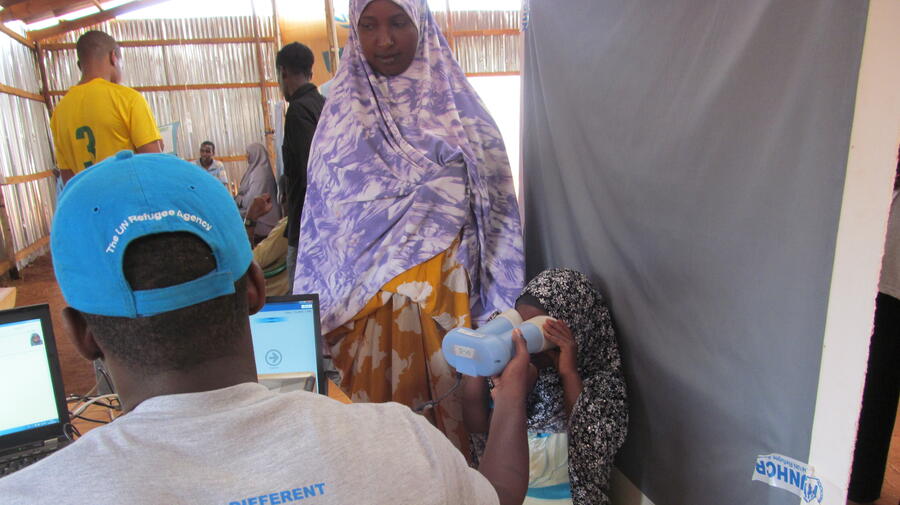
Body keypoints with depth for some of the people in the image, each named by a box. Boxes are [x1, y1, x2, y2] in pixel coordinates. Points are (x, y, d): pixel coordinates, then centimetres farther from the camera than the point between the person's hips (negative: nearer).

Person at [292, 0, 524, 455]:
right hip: (367, 298, 1)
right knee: (381, 402, 9)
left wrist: (494, 311, -4)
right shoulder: (343, 115, 6)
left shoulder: (457, 108, 1)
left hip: (449, 293, -1)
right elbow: (320, 222, 7)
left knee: (451, 400, 7)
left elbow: (495, 212, 0)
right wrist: (318, 313, 5)